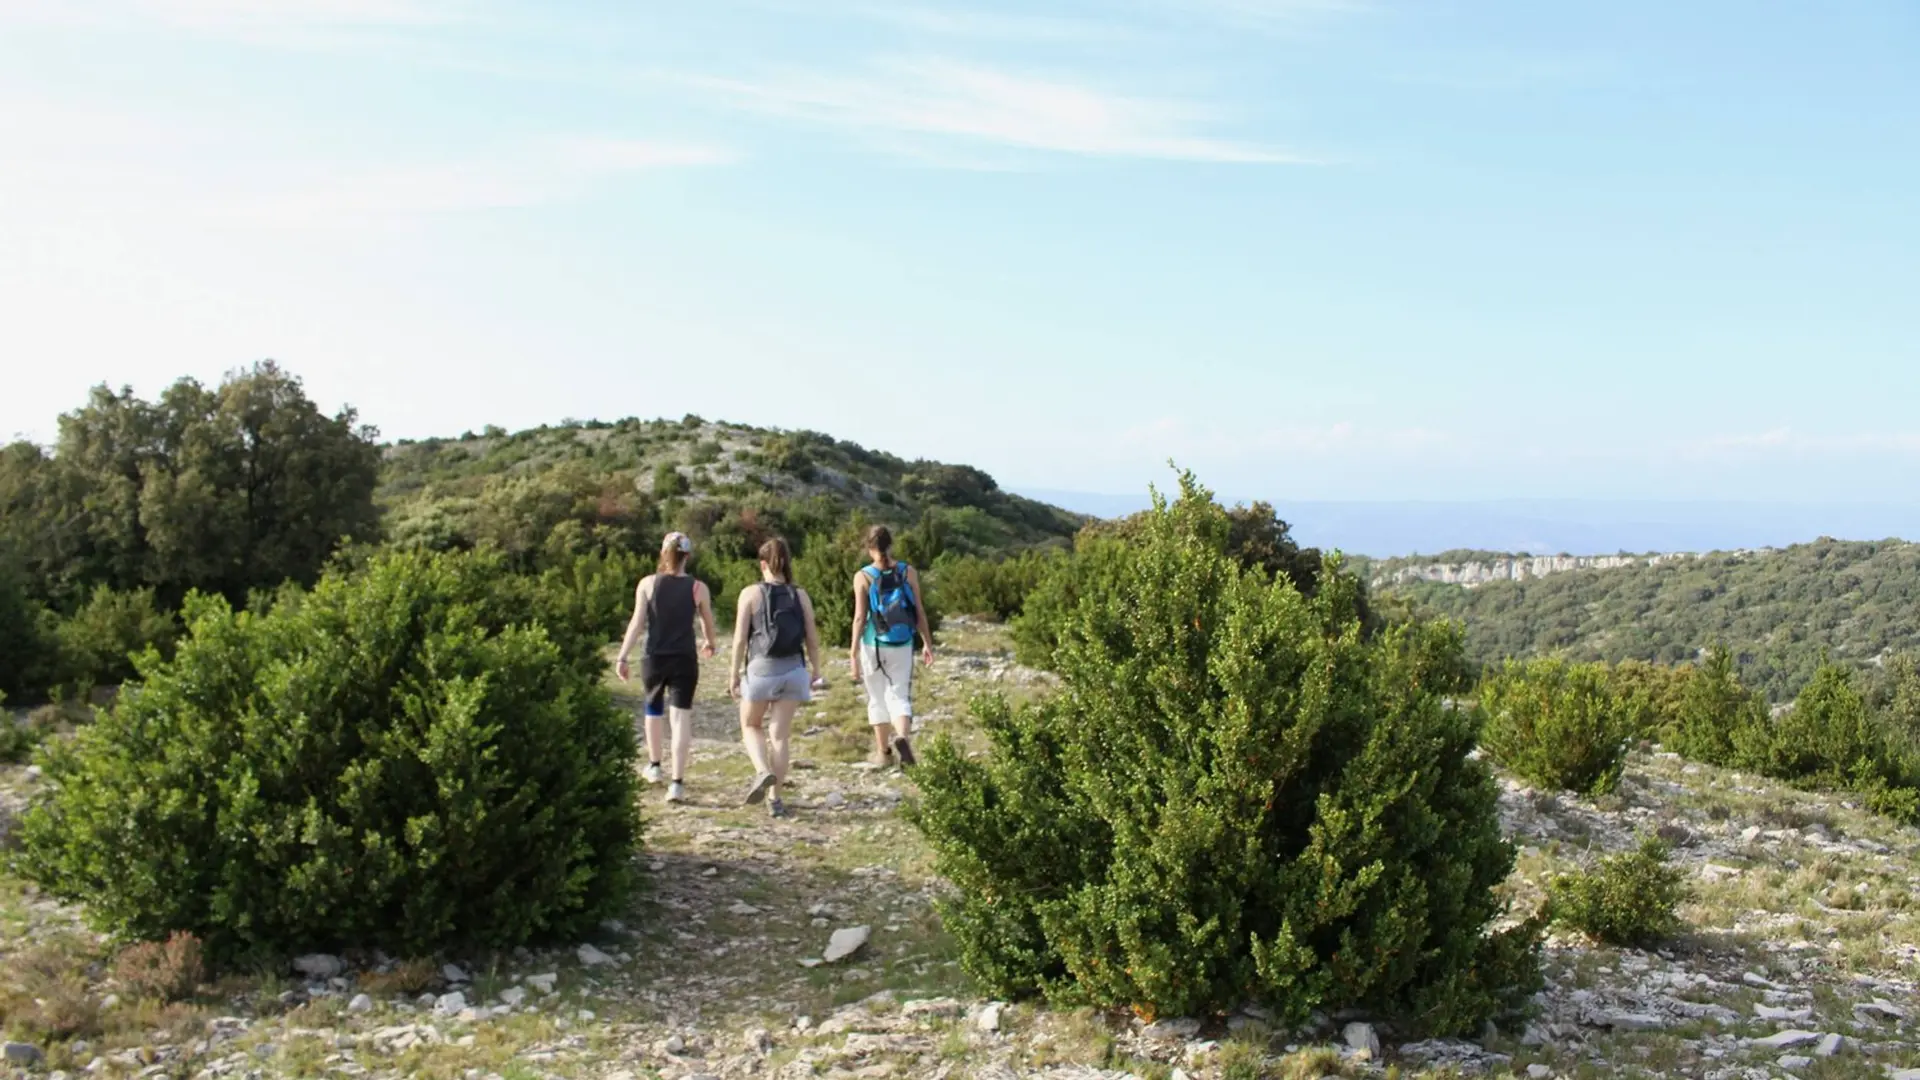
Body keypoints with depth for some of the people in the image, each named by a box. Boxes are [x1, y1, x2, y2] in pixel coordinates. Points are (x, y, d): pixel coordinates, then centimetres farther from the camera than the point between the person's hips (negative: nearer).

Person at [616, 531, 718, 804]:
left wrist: (623, 656, -3)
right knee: (681, 718, -2)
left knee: (653, 708, 24)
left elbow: (637, 623, -7)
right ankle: (677, 781, -12)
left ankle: (654, 765, 39)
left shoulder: (647, 584, -3)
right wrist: (709, 643, 30)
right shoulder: (697, 588, -2)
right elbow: (707, 622, 10)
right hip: (684, 660, -1)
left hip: (653, 658, 1)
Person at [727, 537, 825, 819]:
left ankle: (763, 771, -6)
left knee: (751, 725, 19)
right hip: (793, 670, 2)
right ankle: (775, 799, 10)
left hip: (760, 669, -2)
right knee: (779, 735, 9)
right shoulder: (800, 596, 1)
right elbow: (812, 639, 2)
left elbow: (740, 638, -7)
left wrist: (733, 674, 1)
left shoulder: (750, 594, -5)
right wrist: (816, 670, 16)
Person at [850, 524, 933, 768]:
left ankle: (883, 752, 24)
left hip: (873, 646, -1)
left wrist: (854, 654, -9)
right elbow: (919, 612, 1)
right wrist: (927, 643, 11)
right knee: (899, 696, 5)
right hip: (902, 646, 1)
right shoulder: (908, 572, -1)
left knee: (877, 698, 15)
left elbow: (860, 617, -11)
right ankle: (903, 737, -23)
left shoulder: (863, 576, -7)